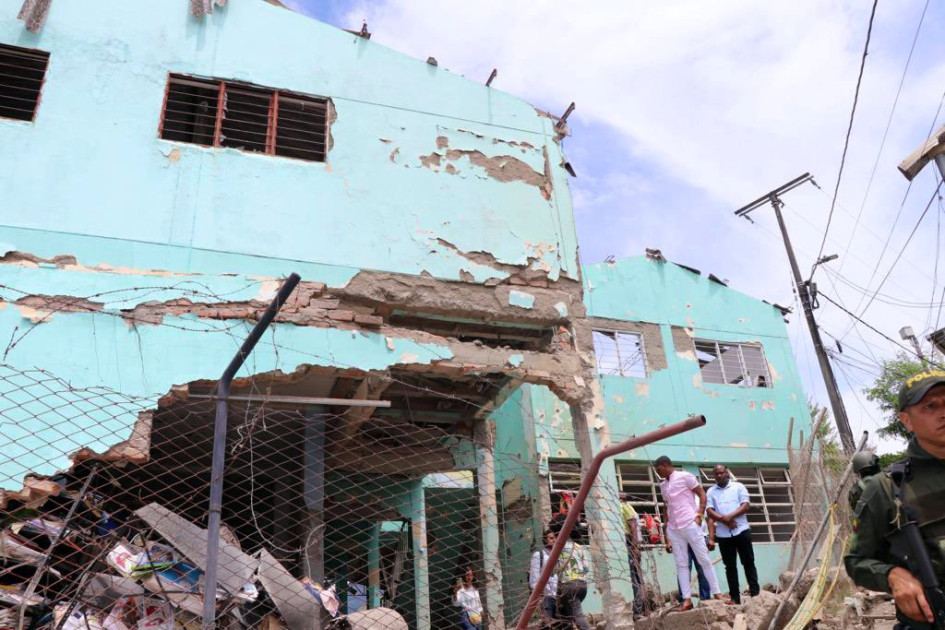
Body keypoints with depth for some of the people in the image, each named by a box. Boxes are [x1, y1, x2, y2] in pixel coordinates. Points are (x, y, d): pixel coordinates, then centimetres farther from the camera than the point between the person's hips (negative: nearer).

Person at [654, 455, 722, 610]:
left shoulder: (684, 476, -2)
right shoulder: (663, 485, 15)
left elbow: (702, 494, -1)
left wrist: (699, 515, -11)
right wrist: (666, 535, 14)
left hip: (690, 524, -6)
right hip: (673, 529, 6)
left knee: (704, 560, 0)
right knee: (681, 564, 3)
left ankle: (717, 593, 6)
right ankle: (687, 599, 4)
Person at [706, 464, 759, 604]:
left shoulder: (739, 487, 5)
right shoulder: (711, 492, 9)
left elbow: (746, 505, -5)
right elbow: (710, 511, -1)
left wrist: (731, 516, -18)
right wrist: (723, 519, -17)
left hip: (741, 530, -2)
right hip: (723, 534, 2)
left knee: (748, 562, 1)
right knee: (730, 565, 6)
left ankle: (755, 593, 7)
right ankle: (735, 597, 10)